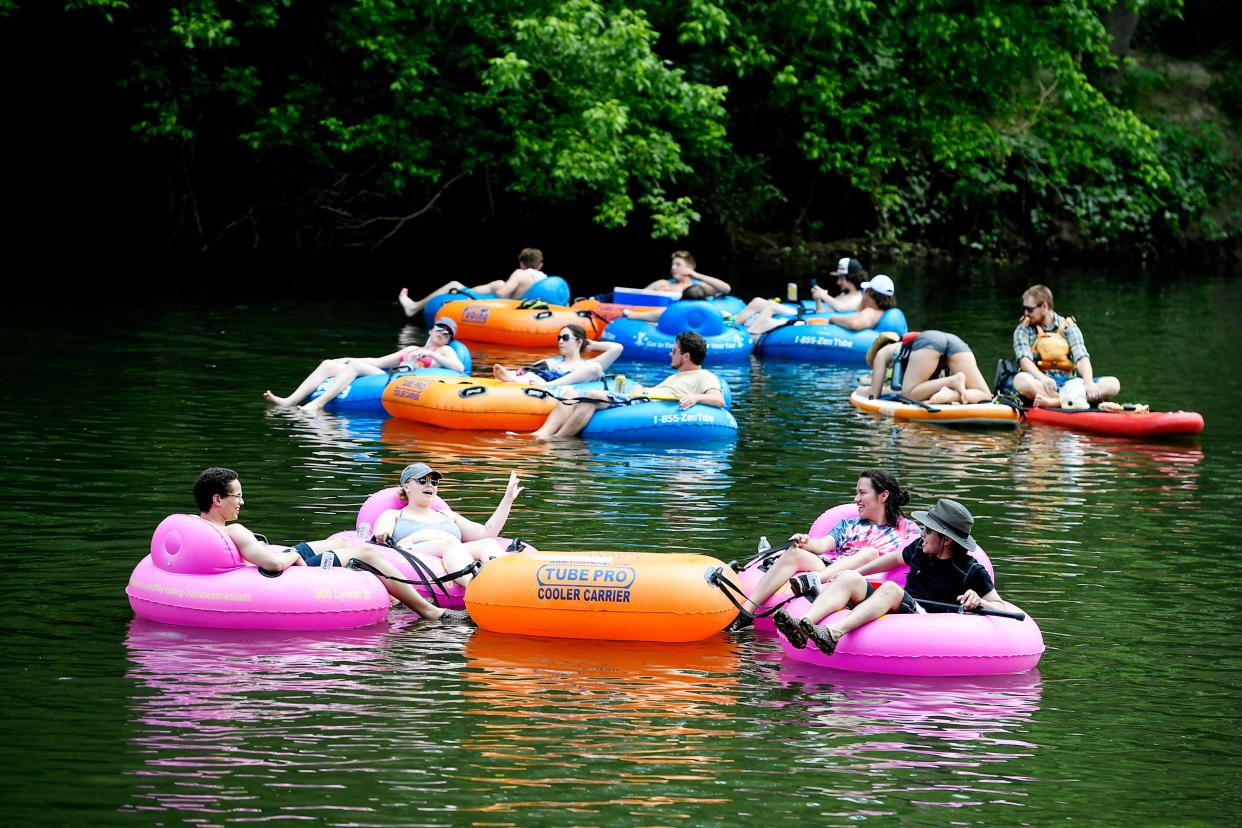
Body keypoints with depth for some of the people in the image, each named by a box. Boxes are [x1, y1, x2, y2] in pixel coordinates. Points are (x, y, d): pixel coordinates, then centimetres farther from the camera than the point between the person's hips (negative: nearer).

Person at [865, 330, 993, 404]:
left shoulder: (882, 353, 30)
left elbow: (874, 396, 23)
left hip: (927, 342, -5)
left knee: (908, 395, -3)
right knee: (984, 396, 3)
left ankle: (954, 381, -19)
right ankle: (953, 394, -27)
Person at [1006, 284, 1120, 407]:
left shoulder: (1068, 327, 12)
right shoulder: (1024, 329, 9)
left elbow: (1082, 357, -3)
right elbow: (1024, 359, -8)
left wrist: (1089, 382, -24)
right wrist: (1043, 378, -29)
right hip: (1038, 385, -2)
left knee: (1113, 384, -21)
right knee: (1021, 380, -36)